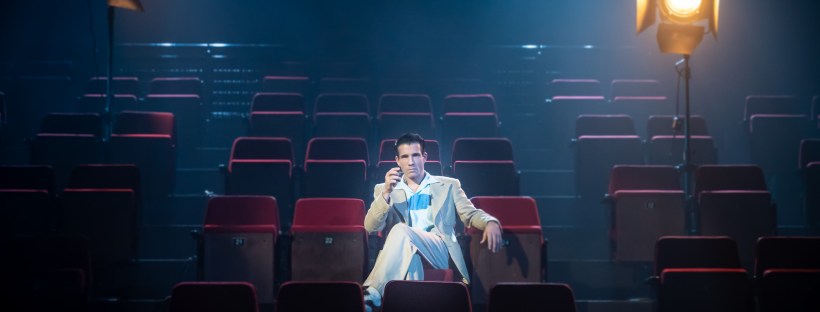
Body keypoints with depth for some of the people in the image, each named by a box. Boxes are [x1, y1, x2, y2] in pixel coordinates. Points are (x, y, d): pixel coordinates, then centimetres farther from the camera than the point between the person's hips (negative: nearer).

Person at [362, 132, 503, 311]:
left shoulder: (448, 185, 23)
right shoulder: (384, 190, 22)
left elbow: (471, 214, 16)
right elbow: (371, 227, 9)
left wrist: (491, 223, -8)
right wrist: (386, 193, -6)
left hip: (438, 250, -1)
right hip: (401, 253, 1)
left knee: (401, 230, -33)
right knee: (409, 254, -39)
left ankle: (372, 294, -40)